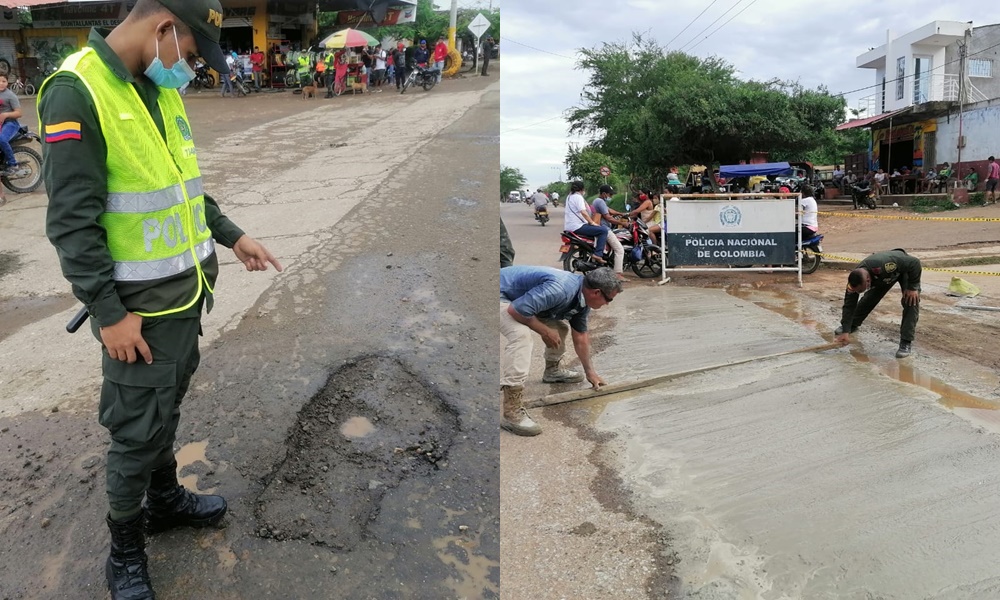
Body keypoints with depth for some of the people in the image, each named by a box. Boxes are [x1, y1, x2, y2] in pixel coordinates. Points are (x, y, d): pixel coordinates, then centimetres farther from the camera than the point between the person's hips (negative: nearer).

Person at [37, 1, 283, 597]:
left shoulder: (162, 89, 8)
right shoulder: (77, 93, -18)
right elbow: (72, 222, -20)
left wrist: (233, 236, 13)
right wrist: (109, 313, -19)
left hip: (189, 288, 8)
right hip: (139, 303, -8)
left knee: (168, 406, 23)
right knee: (138, 429, 4)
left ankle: (165, 500, 43)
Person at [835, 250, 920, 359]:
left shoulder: (884, 266, -49)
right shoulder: (855, 279, -30)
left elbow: (915, 262, -35)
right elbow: (849, 305, -22)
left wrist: (912, 287, -29)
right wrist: (846, 331, -22)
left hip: (905, 268, -4)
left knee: (911, 301, -21)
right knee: (868, 300, 2)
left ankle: (906, 342, -16)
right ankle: (852, 325, 28)